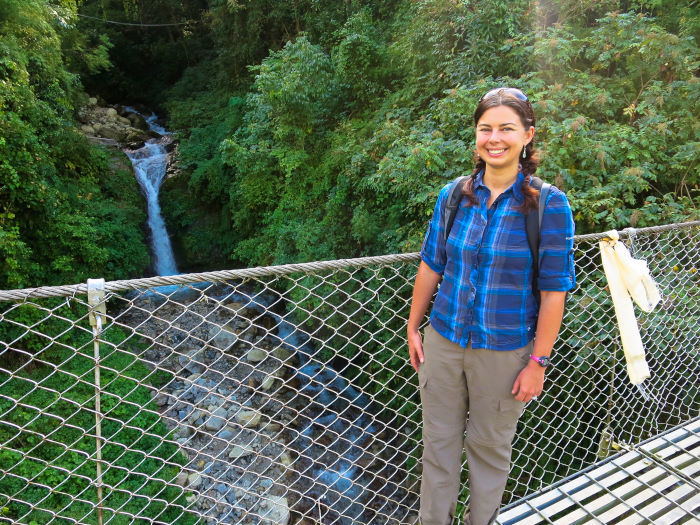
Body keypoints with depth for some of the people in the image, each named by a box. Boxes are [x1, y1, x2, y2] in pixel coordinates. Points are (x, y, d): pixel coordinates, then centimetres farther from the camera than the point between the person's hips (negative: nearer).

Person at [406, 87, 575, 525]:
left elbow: (554, 291, -10)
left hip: (504, 352, -3)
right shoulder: (453, 196, -1)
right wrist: (413, 328, 9)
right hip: (443, 342, 3)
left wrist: (538, 363, -10)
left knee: (490, 447, 17)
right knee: (438, 441, 16)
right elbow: (431, 266, 6)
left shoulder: (549, 205, -12)